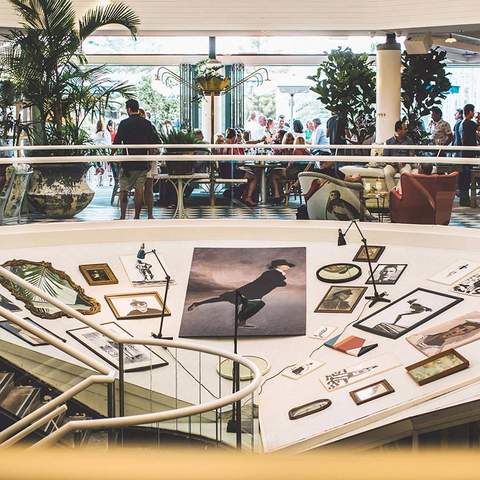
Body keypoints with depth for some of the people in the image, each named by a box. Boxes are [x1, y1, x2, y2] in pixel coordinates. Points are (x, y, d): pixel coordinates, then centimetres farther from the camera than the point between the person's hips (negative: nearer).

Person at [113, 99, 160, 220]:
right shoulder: (146, 123, 3)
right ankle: (137, 217, 6)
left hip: (128, 164, -3)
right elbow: (156, 141, 3)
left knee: (123, 189, 6)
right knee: (140, 189, 6)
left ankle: (122, 216, 3)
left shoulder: (124, 124, -7)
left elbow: (117, 142, -6)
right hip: (143, 163, 3)